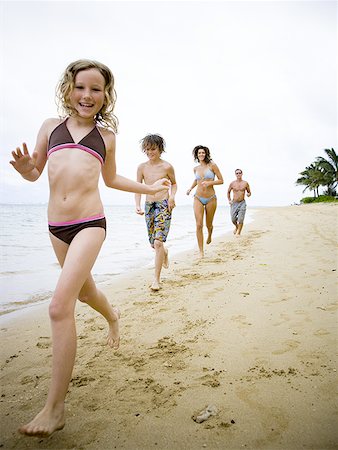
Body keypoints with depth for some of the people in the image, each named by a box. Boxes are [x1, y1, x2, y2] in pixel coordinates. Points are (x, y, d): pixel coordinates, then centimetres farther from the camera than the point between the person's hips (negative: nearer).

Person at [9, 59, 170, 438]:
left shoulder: (106, 135, 10)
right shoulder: (50, 126, 11)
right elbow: (35, 173, 13)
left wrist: (148, 188, 24)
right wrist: (24, 168, -10)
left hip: (89, 224, -3)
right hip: (56, 226, 4)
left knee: (60, 306, -15)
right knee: (84, 291, 22)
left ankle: (55, 407, -6)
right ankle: (112, 315, 58)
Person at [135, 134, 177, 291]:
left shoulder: (167, 167, -6)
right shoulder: (142, 167, 2)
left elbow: (174, 183, 10)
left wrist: (172, 196, -8)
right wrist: (138, 205, -9)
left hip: (164, 205, -4)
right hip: (149, 206, 4)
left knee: (158, 242, -14)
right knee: (153, 243, 13)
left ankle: (156, 278, -5)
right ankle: (164, 252, 51)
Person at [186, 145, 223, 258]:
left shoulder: (212, 165, -4)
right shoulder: (196, 169, 7)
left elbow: (221, 180, -3)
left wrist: (209, 183, -17)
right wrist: (190, 188, 14)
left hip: (211, 199, -2)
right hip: (198, 198, 2)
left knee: (208, 224, 11)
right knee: (199, 225, -8)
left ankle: (210, 234, 50)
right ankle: (201, 251, -1)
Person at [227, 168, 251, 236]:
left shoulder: (245, 183, 1)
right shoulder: (232, 183, 1)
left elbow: (249, 192, 11)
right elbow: (228, 192, 15)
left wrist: (248, 194, -12)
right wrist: (229, 200, 4)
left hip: (242, 203, -1)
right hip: (234, 203, 1)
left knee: (240, 219, -9)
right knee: (233, 219, 1)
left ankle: (238, 232, 5)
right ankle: (236, 227, 33)